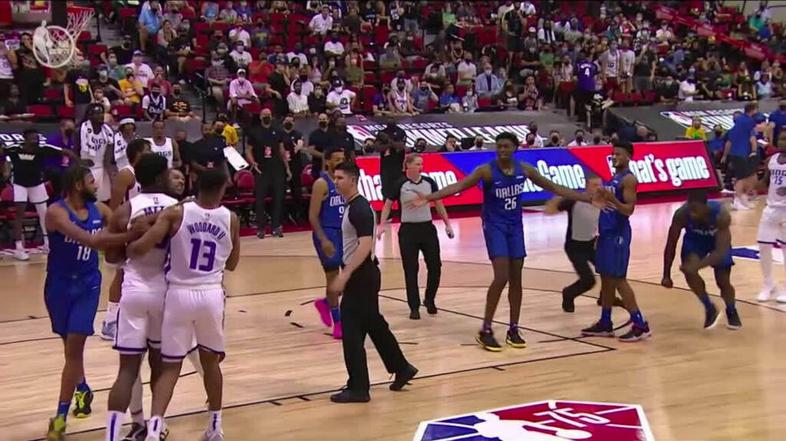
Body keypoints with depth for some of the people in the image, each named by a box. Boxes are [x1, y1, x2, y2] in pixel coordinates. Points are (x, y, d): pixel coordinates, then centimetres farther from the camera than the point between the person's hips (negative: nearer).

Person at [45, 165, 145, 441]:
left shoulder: (99, 210, -2)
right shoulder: (56, 212, -20)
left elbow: (124, 228, 5)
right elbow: (88, 239, -33)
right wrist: (128, 237, -42)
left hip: (88, 284, 2)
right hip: (60, 285, -2)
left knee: (74, 349, -8)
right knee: (70, 346, 16)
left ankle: (60, 418, -6)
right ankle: (83, 390, 43)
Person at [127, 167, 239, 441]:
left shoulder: (176, 213, -6)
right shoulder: (231, 219, 1)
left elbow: (141, 248, -13)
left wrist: (125, 251, 7)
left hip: (179, 294, -1)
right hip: (211, 295, 1)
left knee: (170, 366, 7)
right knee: (210, 360, 20)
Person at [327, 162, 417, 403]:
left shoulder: (360, 208, -18)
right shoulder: (352, 206, 12)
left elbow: (365, 245, -27)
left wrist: (344, 275, -30)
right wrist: (345, 275, 23)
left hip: (361, 275, -10)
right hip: (361, 274, 10)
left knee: (351, 331, -6)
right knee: (374, 325, 19)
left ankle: (358, 388, 1)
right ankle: (401, 368, 31)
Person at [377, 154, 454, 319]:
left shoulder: (429, 182, 1)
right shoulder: (400, 185, -7)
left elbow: (439, 204, 11)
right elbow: (387, 205, -1)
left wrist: (447, 224, 9)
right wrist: (381, 225, -12)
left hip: (427, 228, 3)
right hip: (408, 230, -3)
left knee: (435, 266, 1)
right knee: (411, 270, -1)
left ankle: (429, 300, 22)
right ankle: (414, 307, 7)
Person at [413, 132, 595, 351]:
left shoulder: (524, 169, -2)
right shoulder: (487, 170, -14)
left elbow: (553, 187, 7)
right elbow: (459, 186, -22)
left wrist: (587, 198, 6)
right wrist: (429, 197, -35)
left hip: (515, 226, 5)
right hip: (494, 226, -5)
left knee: (516, 279, 6)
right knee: (501, 277, -15)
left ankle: (513, 330, 17)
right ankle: (485, 331, -6)